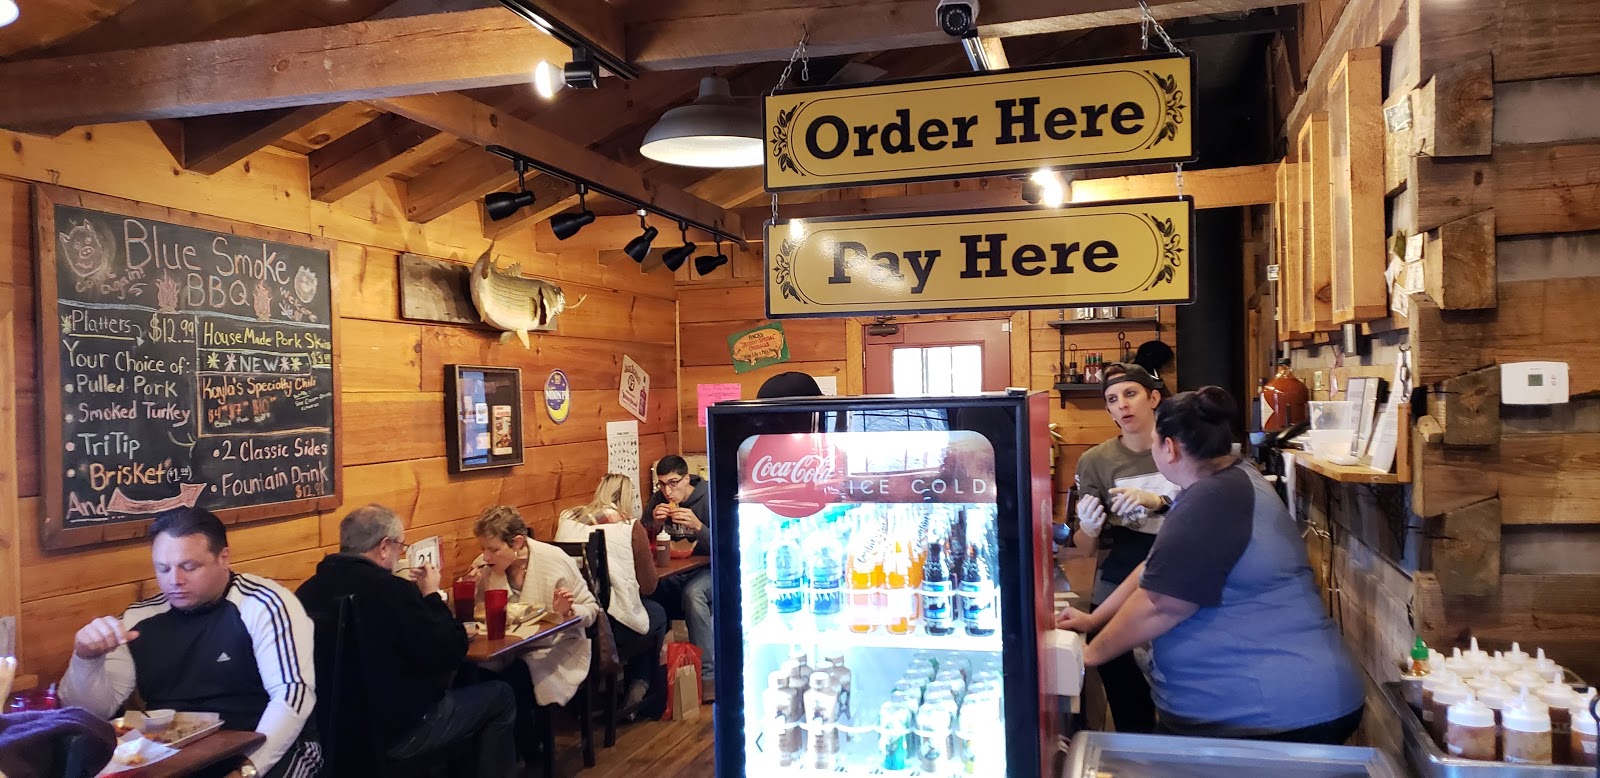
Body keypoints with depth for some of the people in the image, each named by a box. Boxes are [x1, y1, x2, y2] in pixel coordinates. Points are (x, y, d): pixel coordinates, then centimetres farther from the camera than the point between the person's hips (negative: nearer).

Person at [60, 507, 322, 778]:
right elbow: (95, 711, 9)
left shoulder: (262, 605, -9)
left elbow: (293, 692, -17)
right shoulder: (141, 618, 7)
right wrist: (88, 659, -11)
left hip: (264, 753, -4)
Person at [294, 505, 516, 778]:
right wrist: (432, 594, -5)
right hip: (394, 731, -8)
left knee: (452, 684, 29)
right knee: (500, 696, 12)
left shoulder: (308, 590, -1)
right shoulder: (391, 589, -23)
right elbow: (450, 655, -17)